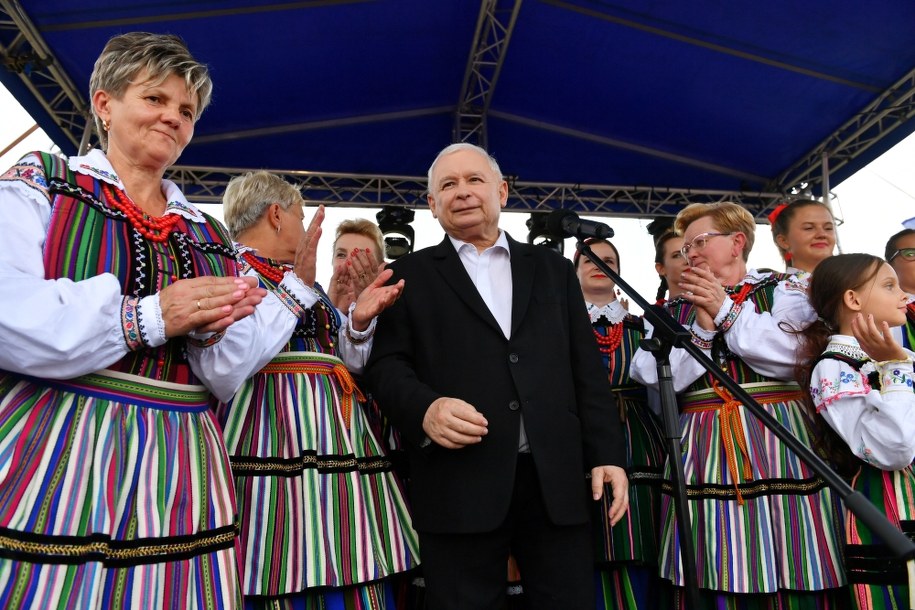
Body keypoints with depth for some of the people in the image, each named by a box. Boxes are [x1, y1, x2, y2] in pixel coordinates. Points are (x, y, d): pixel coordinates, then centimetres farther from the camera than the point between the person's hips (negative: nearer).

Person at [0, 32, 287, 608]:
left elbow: (229, 376, 11)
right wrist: (149, 315, -14)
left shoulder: (211, 237, 16)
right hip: (52, 464, -3)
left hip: (180, 477, 3)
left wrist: (211, 329, -9)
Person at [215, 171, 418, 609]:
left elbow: (345, 362, 20)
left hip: (336, 441, 7)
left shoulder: (301, 278, 24)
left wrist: (359, 321, 1)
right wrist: (298, 284, -18)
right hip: (272, 440, -7)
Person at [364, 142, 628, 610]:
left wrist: (607, 454, 3)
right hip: (459, 483, -2)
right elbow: (386, 364, 1)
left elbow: (586, 369, 11)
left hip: (556, 477, 3)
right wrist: (425, 408, -19)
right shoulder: (411, 274, 9)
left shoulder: (553, 269, 15)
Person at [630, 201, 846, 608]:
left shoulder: (783, 291, 9)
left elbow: (795, 357, -9)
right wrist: (702, 327, -8)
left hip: (776, 442, -2)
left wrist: (726, 311, -5)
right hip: (703, 451, 2)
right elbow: (656, 380, 2)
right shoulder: (674, 311, 16)